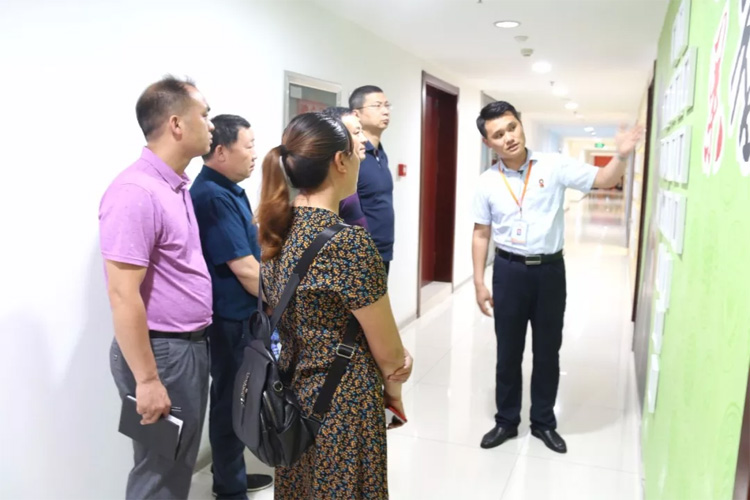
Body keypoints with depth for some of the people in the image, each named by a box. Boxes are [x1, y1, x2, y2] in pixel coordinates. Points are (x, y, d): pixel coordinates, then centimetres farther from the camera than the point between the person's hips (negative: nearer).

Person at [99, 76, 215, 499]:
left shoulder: (177, 186, 9)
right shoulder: (137, 192, -21)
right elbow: (123, 295, -24)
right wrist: (147, 380, -22)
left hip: (191, 345, 9)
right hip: (162, 351, -9)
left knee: (181, 465, 22)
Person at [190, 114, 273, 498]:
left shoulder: (229, 191, 11)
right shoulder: (213, 196, -21)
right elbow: (244, 269, -23)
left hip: (241, 314, 10)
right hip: (231, 318, -10)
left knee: (237, 397, 19)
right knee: (231, 401, 4)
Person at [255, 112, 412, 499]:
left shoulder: (277, 230, -1)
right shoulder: (348, 241, -25)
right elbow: (386, 348, -16)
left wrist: (394, 360, 1)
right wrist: (393, 384, 5)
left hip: (293, 392, 8)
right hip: (343, 404, -7)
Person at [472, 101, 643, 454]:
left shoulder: (554, 166, -5)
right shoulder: (487, 183, -1)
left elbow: (603, 180, -4)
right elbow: (482, 233, 4)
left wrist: (622, 156, -25)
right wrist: (479, 283, 1)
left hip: (549, 269, 0)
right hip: (509, 270, 1)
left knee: (548, 351, 11)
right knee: (508, 351, 11)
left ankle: (543, 422, 30)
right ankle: (506, 420, 29)